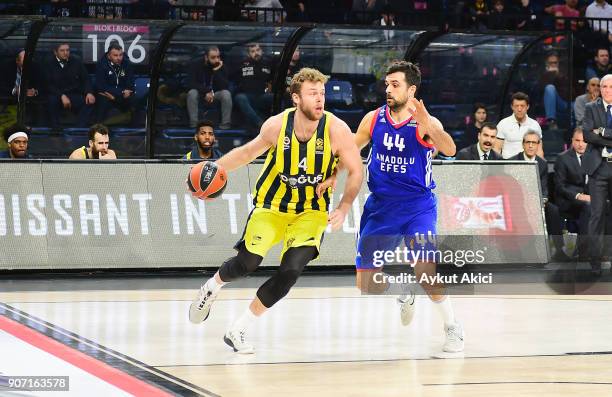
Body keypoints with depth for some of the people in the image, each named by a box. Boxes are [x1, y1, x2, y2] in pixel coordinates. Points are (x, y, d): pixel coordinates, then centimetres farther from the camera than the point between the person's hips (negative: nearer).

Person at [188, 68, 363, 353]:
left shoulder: (336, 129, -20)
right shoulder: (277, 125, -15)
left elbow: (356, 171, -9)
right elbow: (250, 151, 5)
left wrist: (344, 208, -21)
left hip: (311, 210, 0)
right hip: (271, 205, 0)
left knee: (291, 271, -17)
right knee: (247, 263, -7)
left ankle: (238, 330, 0)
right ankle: (211, 287, 31)